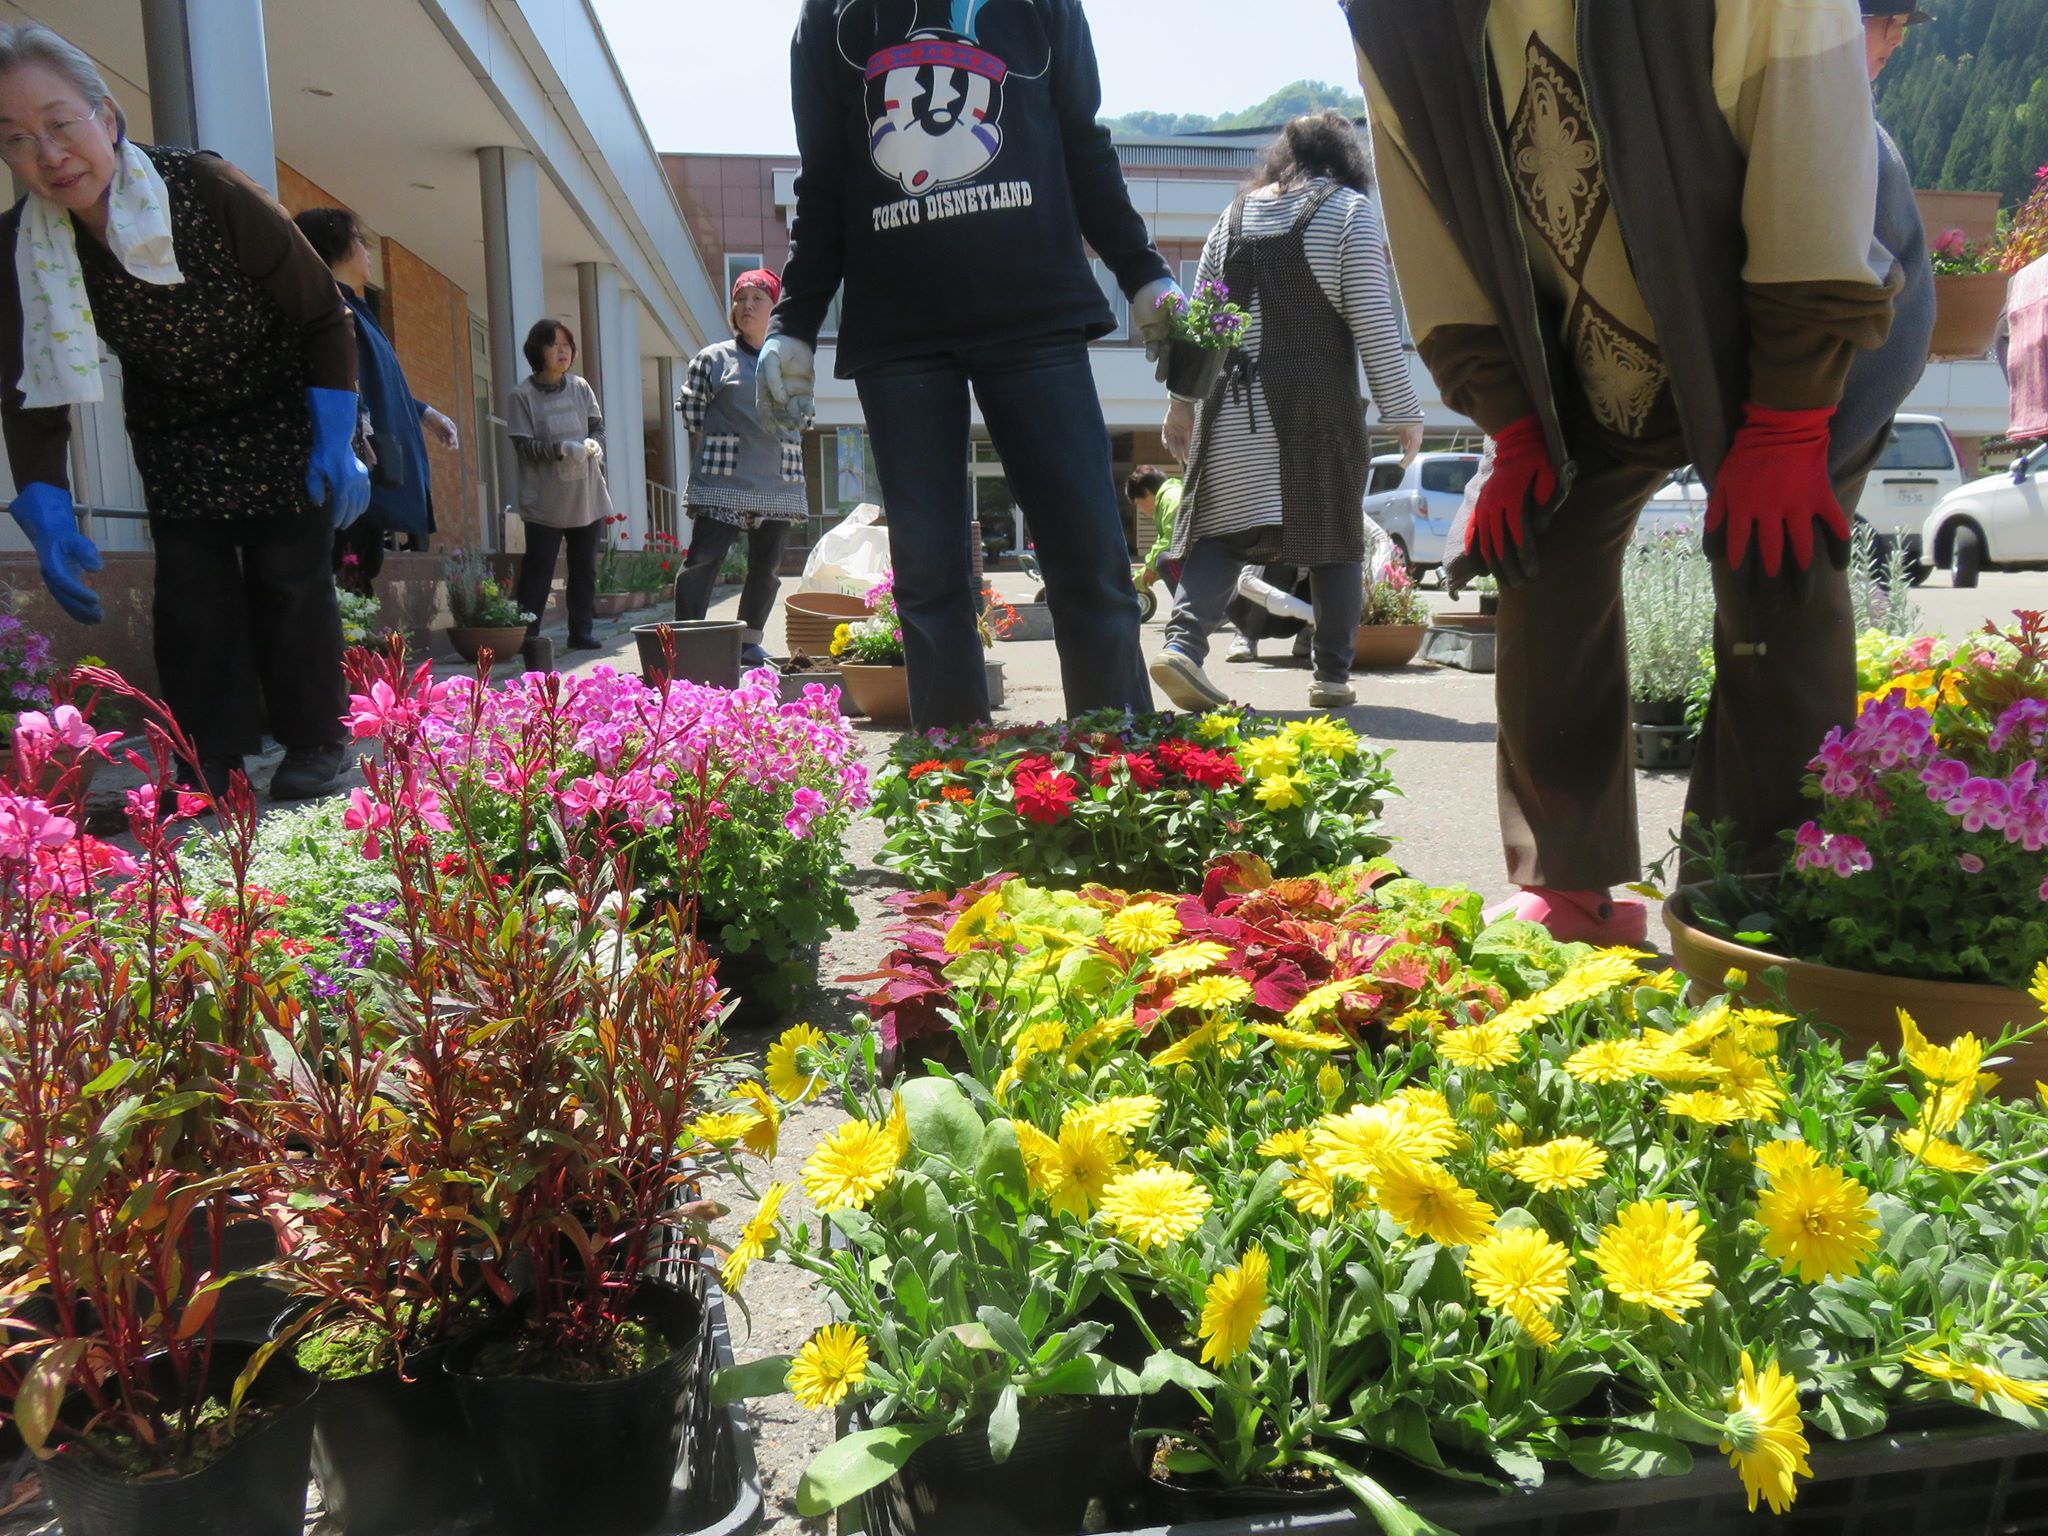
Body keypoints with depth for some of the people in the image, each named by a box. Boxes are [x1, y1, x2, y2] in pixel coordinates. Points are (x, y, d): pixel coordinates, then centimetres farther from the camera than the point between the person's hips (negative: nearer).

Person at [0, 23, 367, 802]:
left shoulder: (210, 190, -26)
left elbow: (323, 315, -17)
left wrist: (335, 441, -21)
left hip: (282, 412, -3)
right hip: (172, 429, 3)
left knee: (288, 577, -4)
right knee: (189, 587, -2)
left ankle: (315, 744, 9)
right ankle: (210, 764, 6)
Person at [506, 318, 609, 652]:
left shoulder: (581, 387, 6)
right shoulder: (522, 395, -5)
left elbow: (598, 425, 9)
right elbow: (523, 444, -10)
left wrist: (594, 444, -14)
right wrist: (562, 449, -25)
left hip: (587, 496, 4)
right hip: (545, 501, -4)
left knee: (585, 568, 9)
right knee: (538, 569, -4)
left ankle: (581, 631, 18)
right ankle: (527, 634, 1)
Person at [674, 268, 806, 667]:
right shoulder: (713, 358, 6)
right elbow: (691, 415, 5)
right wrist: (707, 460, 1)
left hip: (778, 483, 3)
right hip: (724, 481, -3)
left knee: (767, 565, 6)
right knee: (704, 559, -10)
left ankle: (750, 642, 17)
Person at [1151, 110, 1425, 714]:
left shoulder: (1234, 216, 14)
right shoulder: (1349, 209, 3)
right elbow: (1372, 320, -4)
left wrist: (1180, 402, 19)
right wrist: (1402, 410, -1)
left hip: (1232, 403, 3)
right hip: (1317, 402, -3)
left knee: (1222, 528, 4)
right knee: (1334, 534, 7)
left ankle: (1184, 639, -17)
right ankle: (1332, 674, 9)